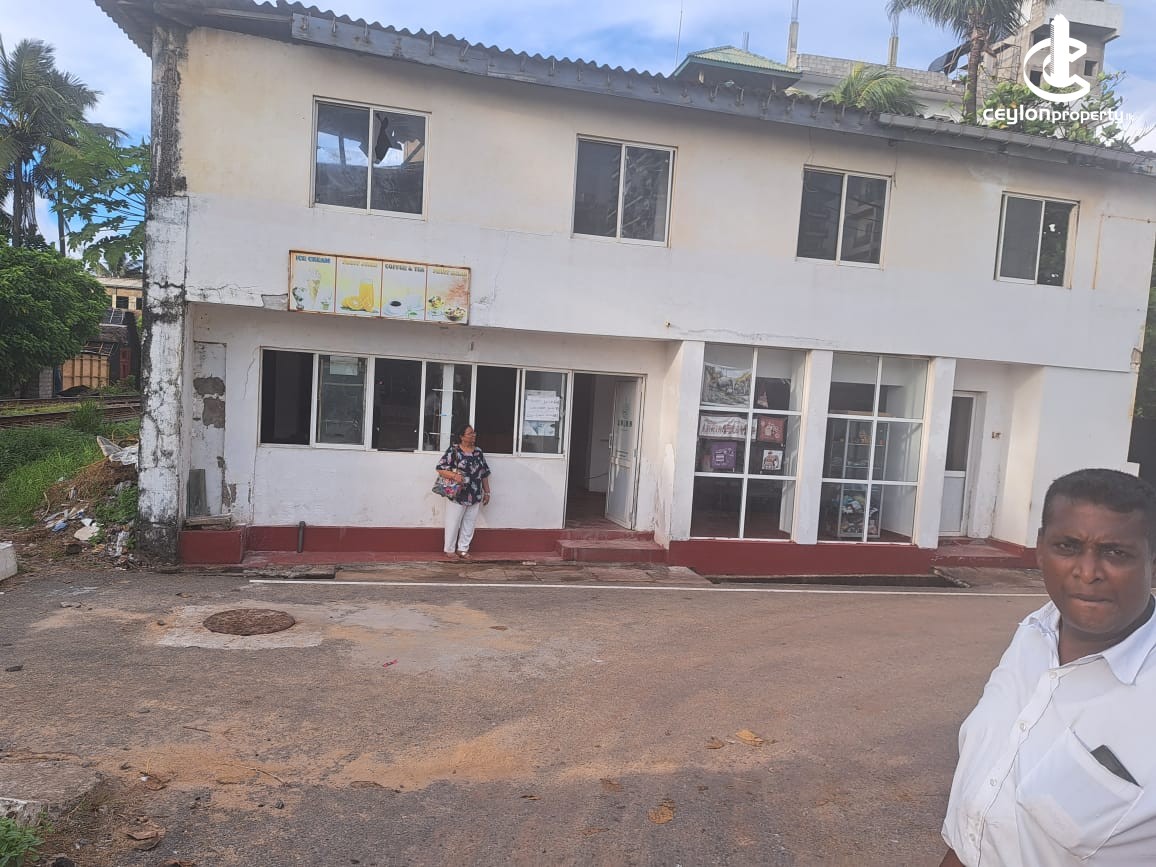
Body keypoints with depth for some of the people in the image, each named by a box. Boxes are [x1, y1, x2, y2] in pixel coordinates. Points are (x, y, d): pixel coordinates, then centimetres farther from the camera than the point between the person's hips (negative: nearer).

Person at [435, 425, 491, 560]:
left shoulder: (478, 451, 8)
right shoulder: (453, 450, -8)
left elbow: (484, 473, 12)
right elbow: (440, 468, -12)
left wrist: (487, 492, 11)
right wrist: (454, 475, -27)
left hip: (475, 496, 5)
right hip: (457, 495, -5)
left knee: (469, 523, 9)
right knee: (453, 522, 4)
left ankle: (463, 549, 20)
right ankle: (449, 549, 17)